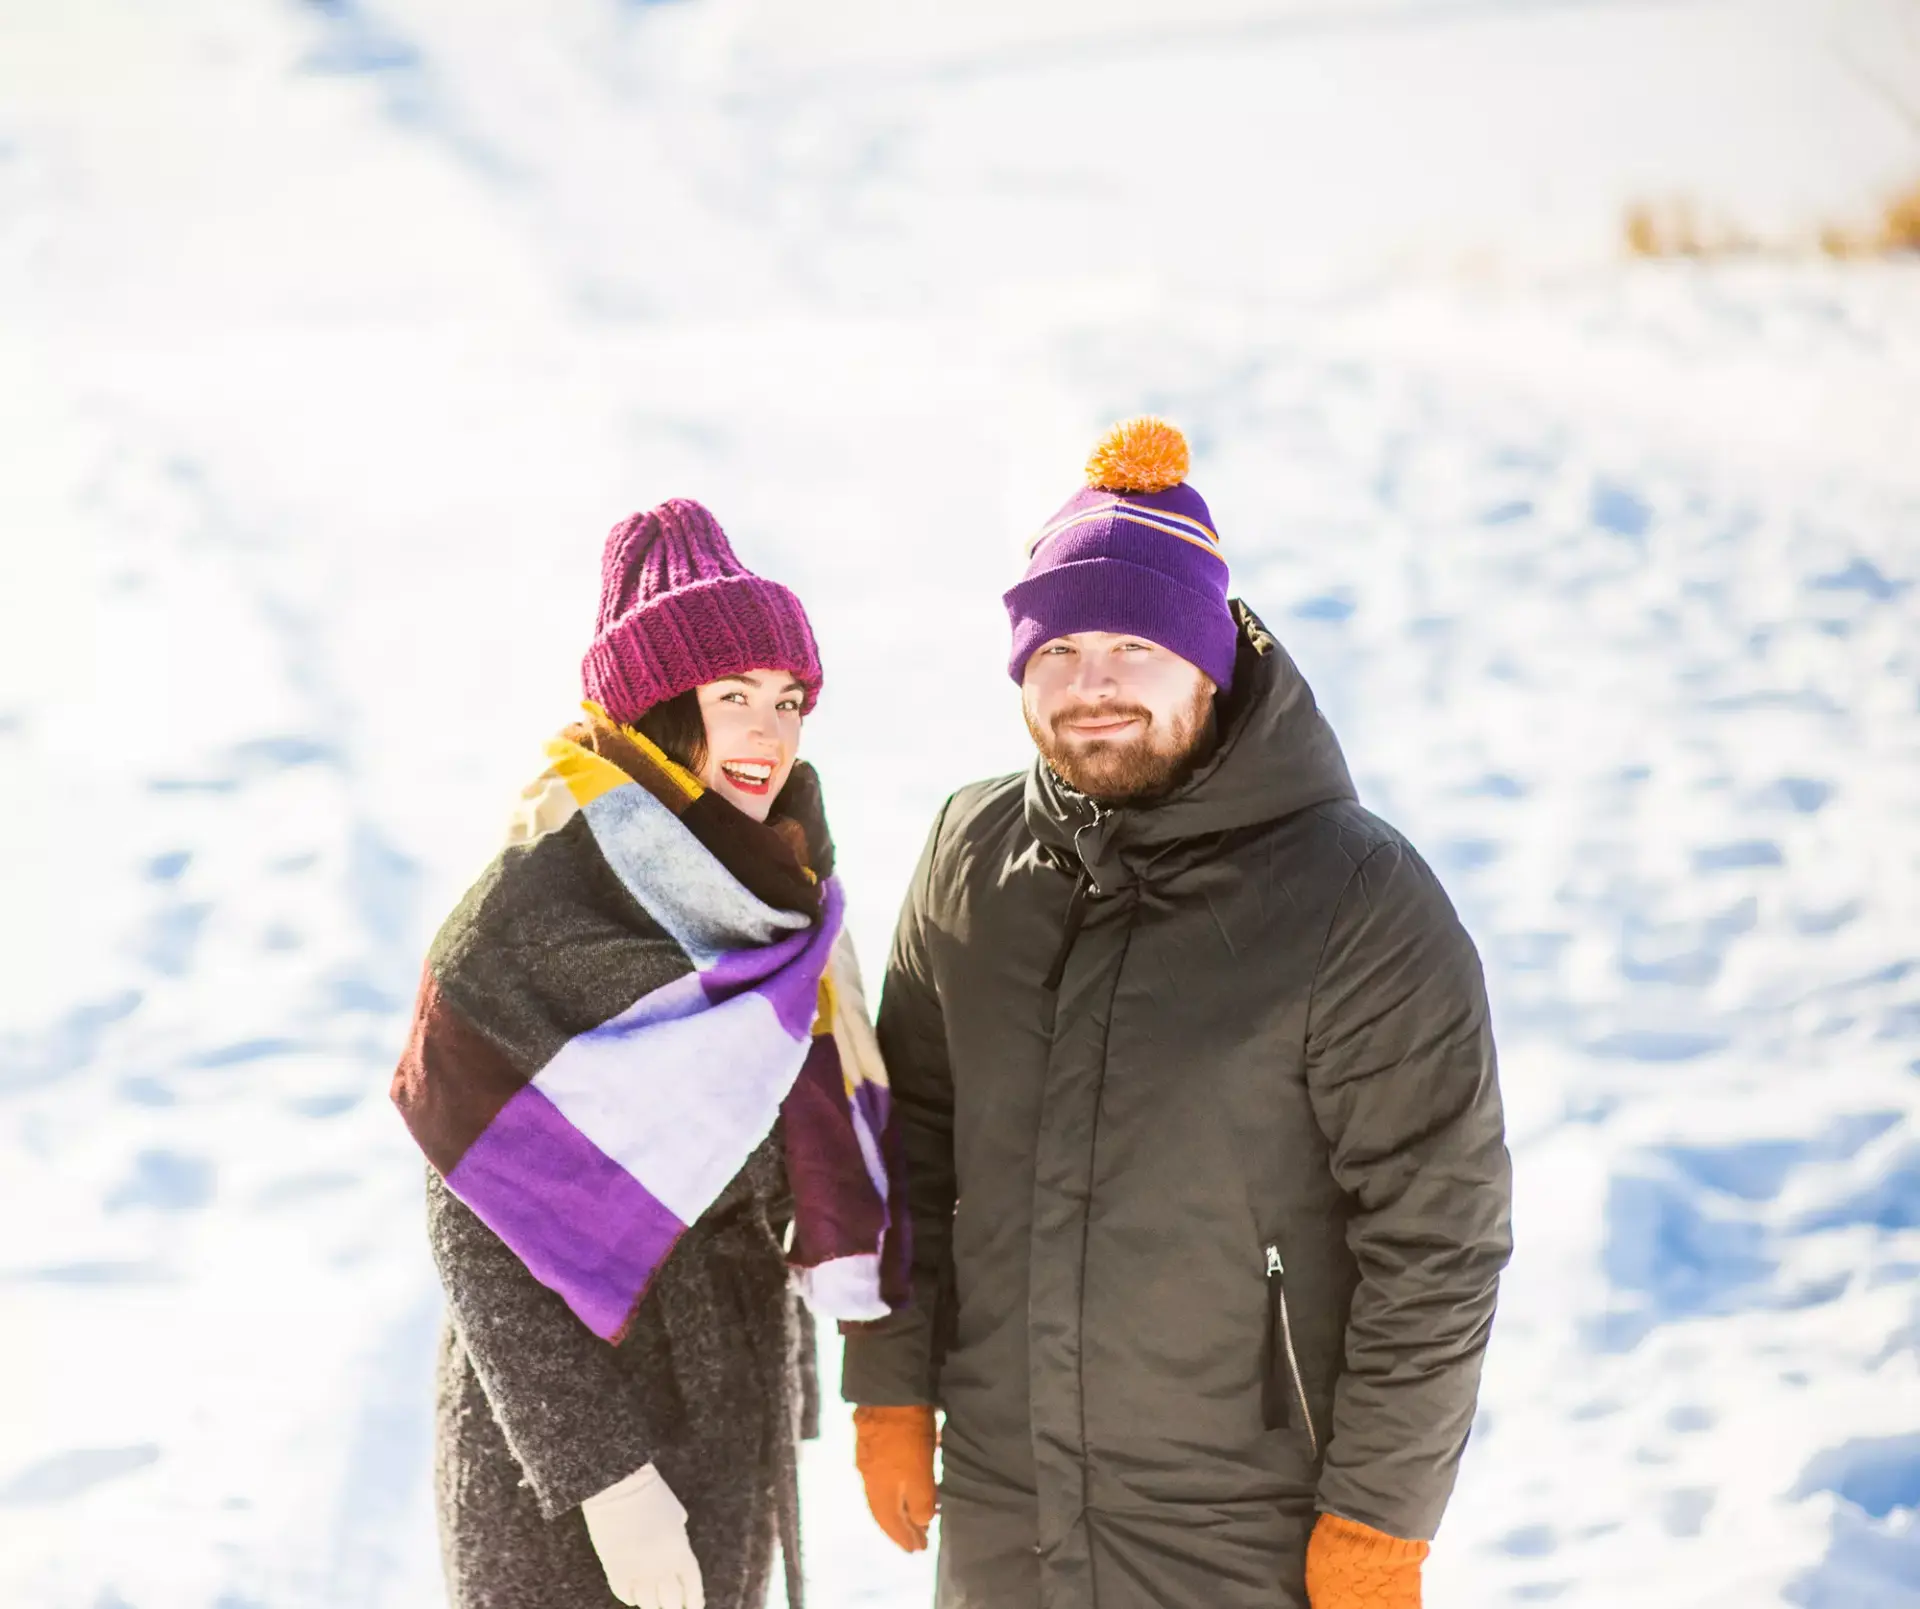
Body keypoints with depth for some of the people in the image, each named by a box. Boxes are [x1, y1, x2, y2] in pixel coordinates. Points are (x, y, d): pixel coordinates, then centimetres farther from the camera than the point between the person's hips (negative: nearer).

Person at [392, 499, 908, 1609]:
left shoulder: (781, 903, 4)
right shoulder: (524, 914, -16)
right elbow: (480, 1241, -16)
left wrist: (789, 1399, 15)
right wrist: (602, 1474, -19)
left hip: (735, 1406, 6)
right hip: (561, 1409, -6)